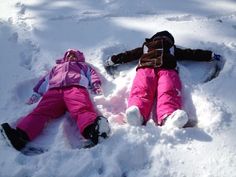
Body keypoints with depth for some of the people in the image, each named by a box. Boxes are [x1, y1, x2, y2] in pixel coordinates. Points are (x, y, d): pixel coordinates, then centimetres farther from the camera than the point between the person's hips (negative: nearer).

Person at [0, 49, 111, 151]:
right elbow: (45, 80, 37)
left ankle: (92, 128, -69)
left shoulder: (83, 66, 41)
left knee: (82, 109, -37)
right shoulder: (57, 67, 46)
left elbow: (92, 73, 25)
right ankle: (20, 135, -51)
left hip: (76, 88, -2)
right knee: (41, 111, -27)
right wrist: (36, 93, 22)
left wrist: (96, 85, 3)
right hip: (54, 90, 3)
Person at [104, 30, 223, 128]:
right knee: (141, 90, -38)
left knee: (169, 92, -38)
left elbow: (193, 54, 42)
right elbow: (127, 55, 38)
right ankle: (137, 116, -71)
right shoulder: (145, 47, 47)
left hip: (168, 70, 0)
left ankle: (169, 118, -72)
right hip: (146, 68, 0)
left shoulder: (174, 50, 47)